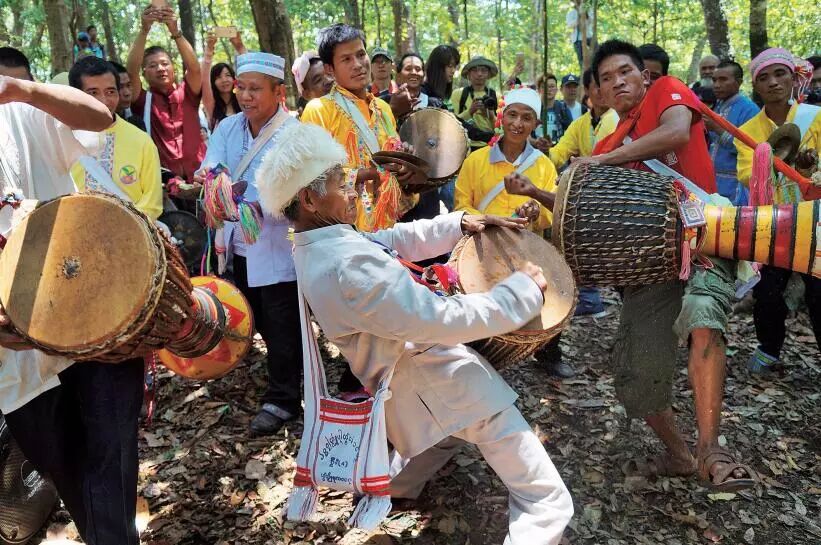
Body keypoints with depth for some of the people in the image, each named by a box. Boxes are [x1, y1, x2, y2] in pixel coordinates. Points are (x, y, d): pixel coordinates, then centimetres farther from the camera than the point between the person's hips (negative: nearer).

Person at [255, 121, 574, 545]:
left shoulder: (314, 248, 1)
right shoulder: (349, 264, -32)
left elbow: (395, 240, 10)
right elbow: (441, 320, -31)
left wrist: (459, 223, 0)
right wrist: (523, 289, -20)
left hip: (410, 384, 10)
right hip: (443, 384, -10)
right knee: (547, 500, -4)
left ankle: (390, 487, 54)